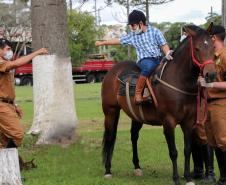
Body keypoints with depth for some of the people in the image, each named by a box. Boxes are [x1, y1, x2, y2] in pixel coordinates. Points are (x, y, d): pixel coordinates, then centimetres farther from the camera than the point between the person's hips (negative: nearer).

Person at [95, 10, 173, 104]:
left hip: (158, 59, 2)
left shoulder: (155, 31, 6)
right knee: (149, 66, -39)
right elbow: (118, 40, 22)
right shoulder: (132, 36, 12)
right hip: (144, 60, -2)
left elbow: (163, 45, 4)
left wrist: (167, 54, -17)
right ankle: (138, 93, -36)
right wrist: (102, 43, 29)